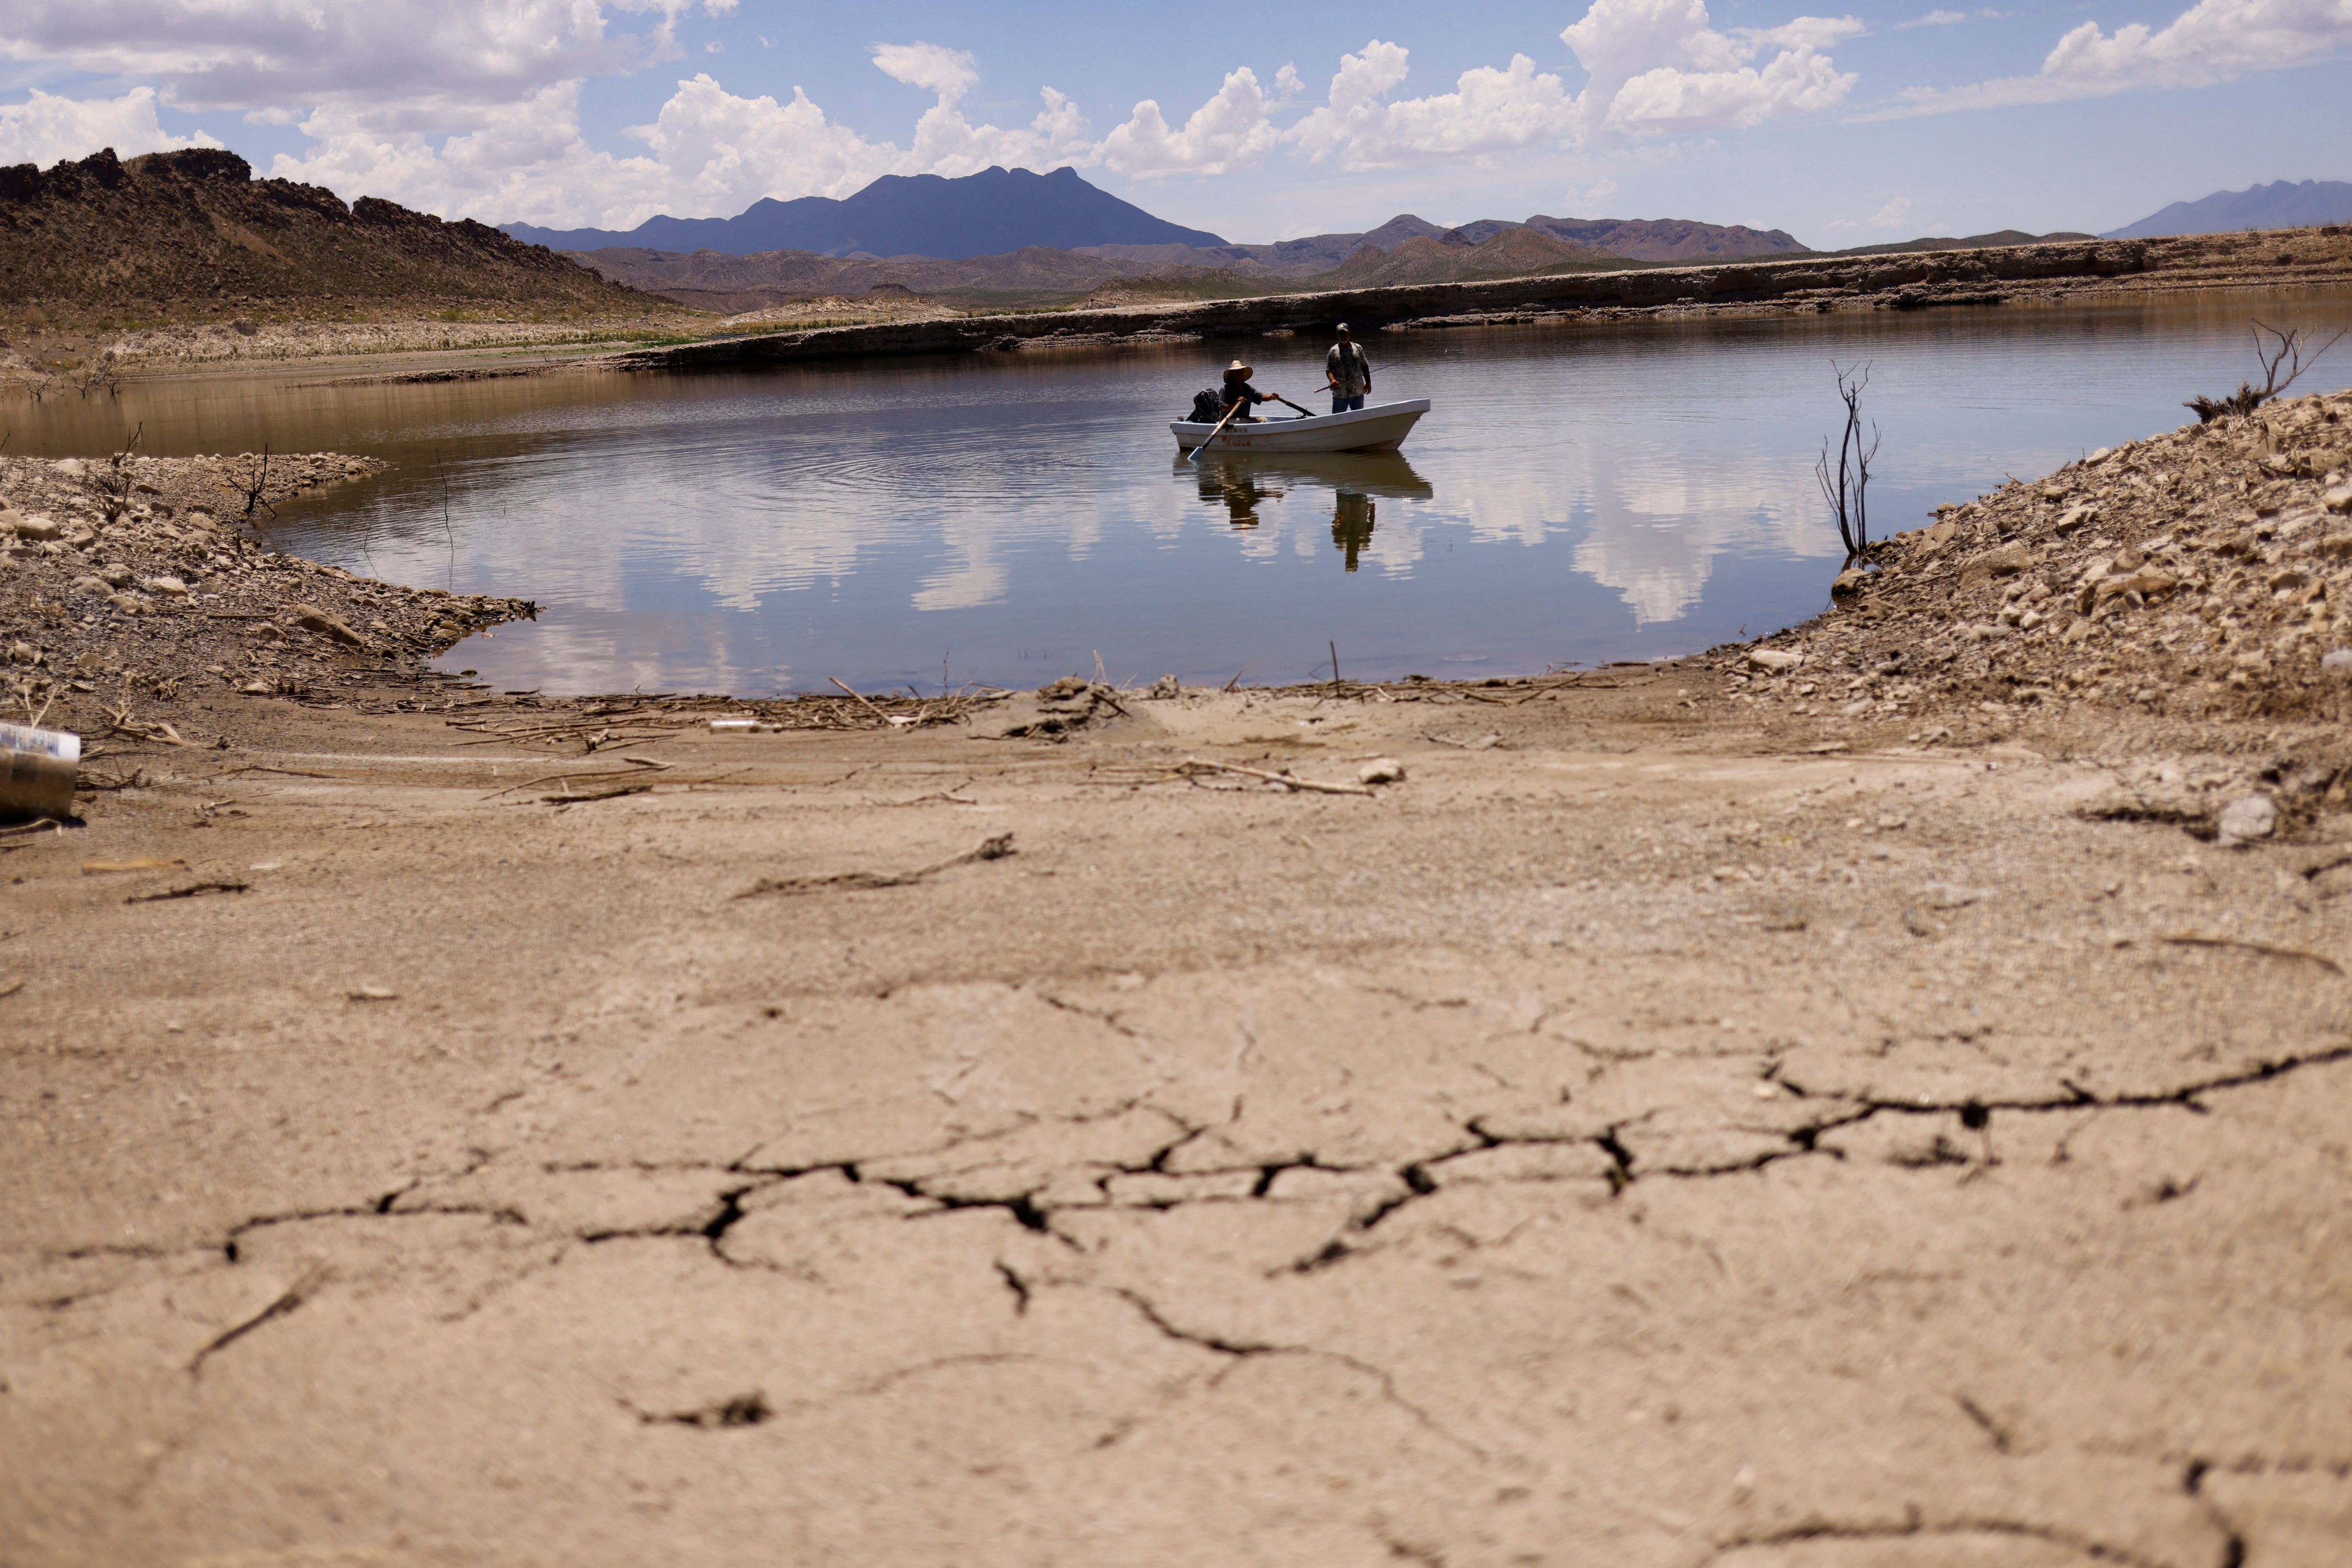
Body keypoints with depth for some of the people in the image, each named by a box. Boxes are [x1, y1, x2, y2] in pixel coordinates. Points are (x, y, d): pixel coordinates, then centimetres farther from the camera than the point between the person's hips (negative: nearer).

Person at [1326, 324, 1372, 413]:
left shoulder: (1358, 348, 7)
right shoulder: (1334, 351, -1)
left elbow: (1364, 366, 12)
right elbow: (1329, 370, -1)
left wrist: (1368, 383, 8)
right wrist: (1332, 380, -21)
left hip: (1358, 393, 3)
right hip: (1340, 395, -3)